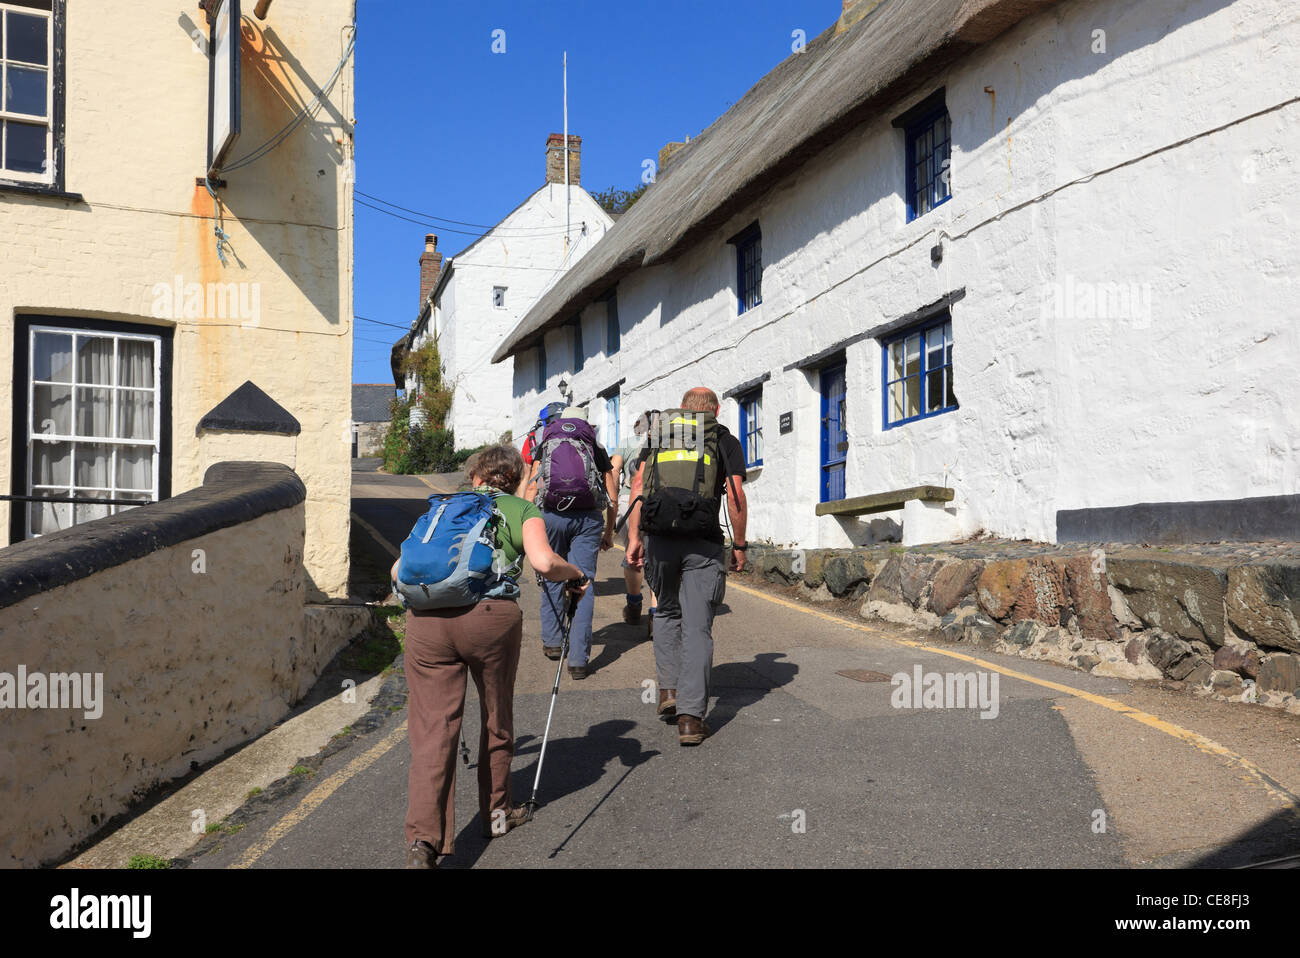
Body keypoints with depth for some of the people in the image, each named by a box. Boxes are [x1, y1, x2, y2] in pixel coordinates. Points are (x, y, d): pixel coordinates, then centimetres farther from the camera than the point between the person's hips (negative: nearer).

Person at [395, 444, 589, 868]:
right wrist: (576, 575, 15)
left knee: (431, 727, 3)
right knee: (496, 720, 19)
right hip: (490, 616, -2)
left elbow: (398, 570, 21)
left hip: (426, 619, 2)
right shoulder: (523, 510, 15)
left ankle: (423, 837, -9)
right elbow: (544, 562, -4)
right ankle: (496, 812, 35)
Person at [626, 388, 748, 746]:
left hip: (660, 539, 2)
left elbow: (639, 484, 5)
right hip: (703, 544, -2)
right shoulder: (727, 441, 9)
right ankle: (690, 716, -4)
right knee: (697, 627, 0)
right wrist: (739, 546, 8)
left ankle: (669, 689, 16)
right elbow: (735, 496, 0)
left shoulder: (658, 435, 15)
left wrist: (634, 536, 5)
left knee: (667, 613, 23)